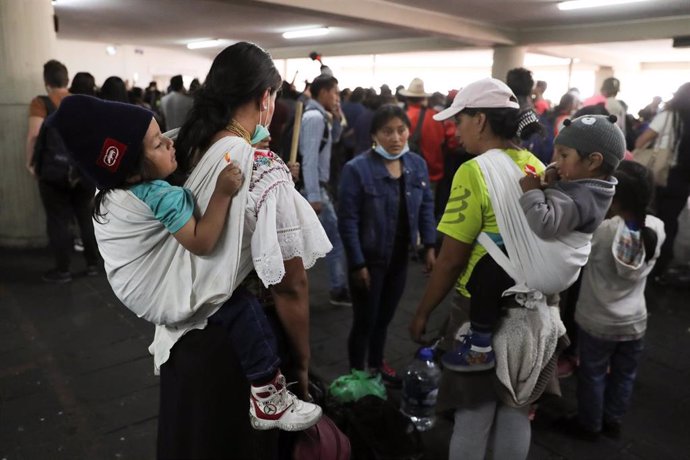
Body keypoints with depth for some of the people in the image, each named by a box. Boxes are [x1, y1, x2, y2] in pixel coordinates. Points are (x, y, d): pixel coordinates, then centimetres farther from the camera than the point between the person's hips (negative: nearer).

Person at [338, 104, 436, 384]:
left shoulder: (417, 164, -3)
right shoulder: (357, 169, -18)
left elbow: (426, 207, 7)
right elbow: (348, 221, -17)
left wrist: (429, 247, 1)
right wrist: (357, 264, -16)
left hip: (400, 256, 5)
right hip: (370, 258, -5)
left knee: (384, 317, 22)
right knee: (365, 321, 9)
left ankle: (377, 364, 45)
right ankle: (357, 374, 32)